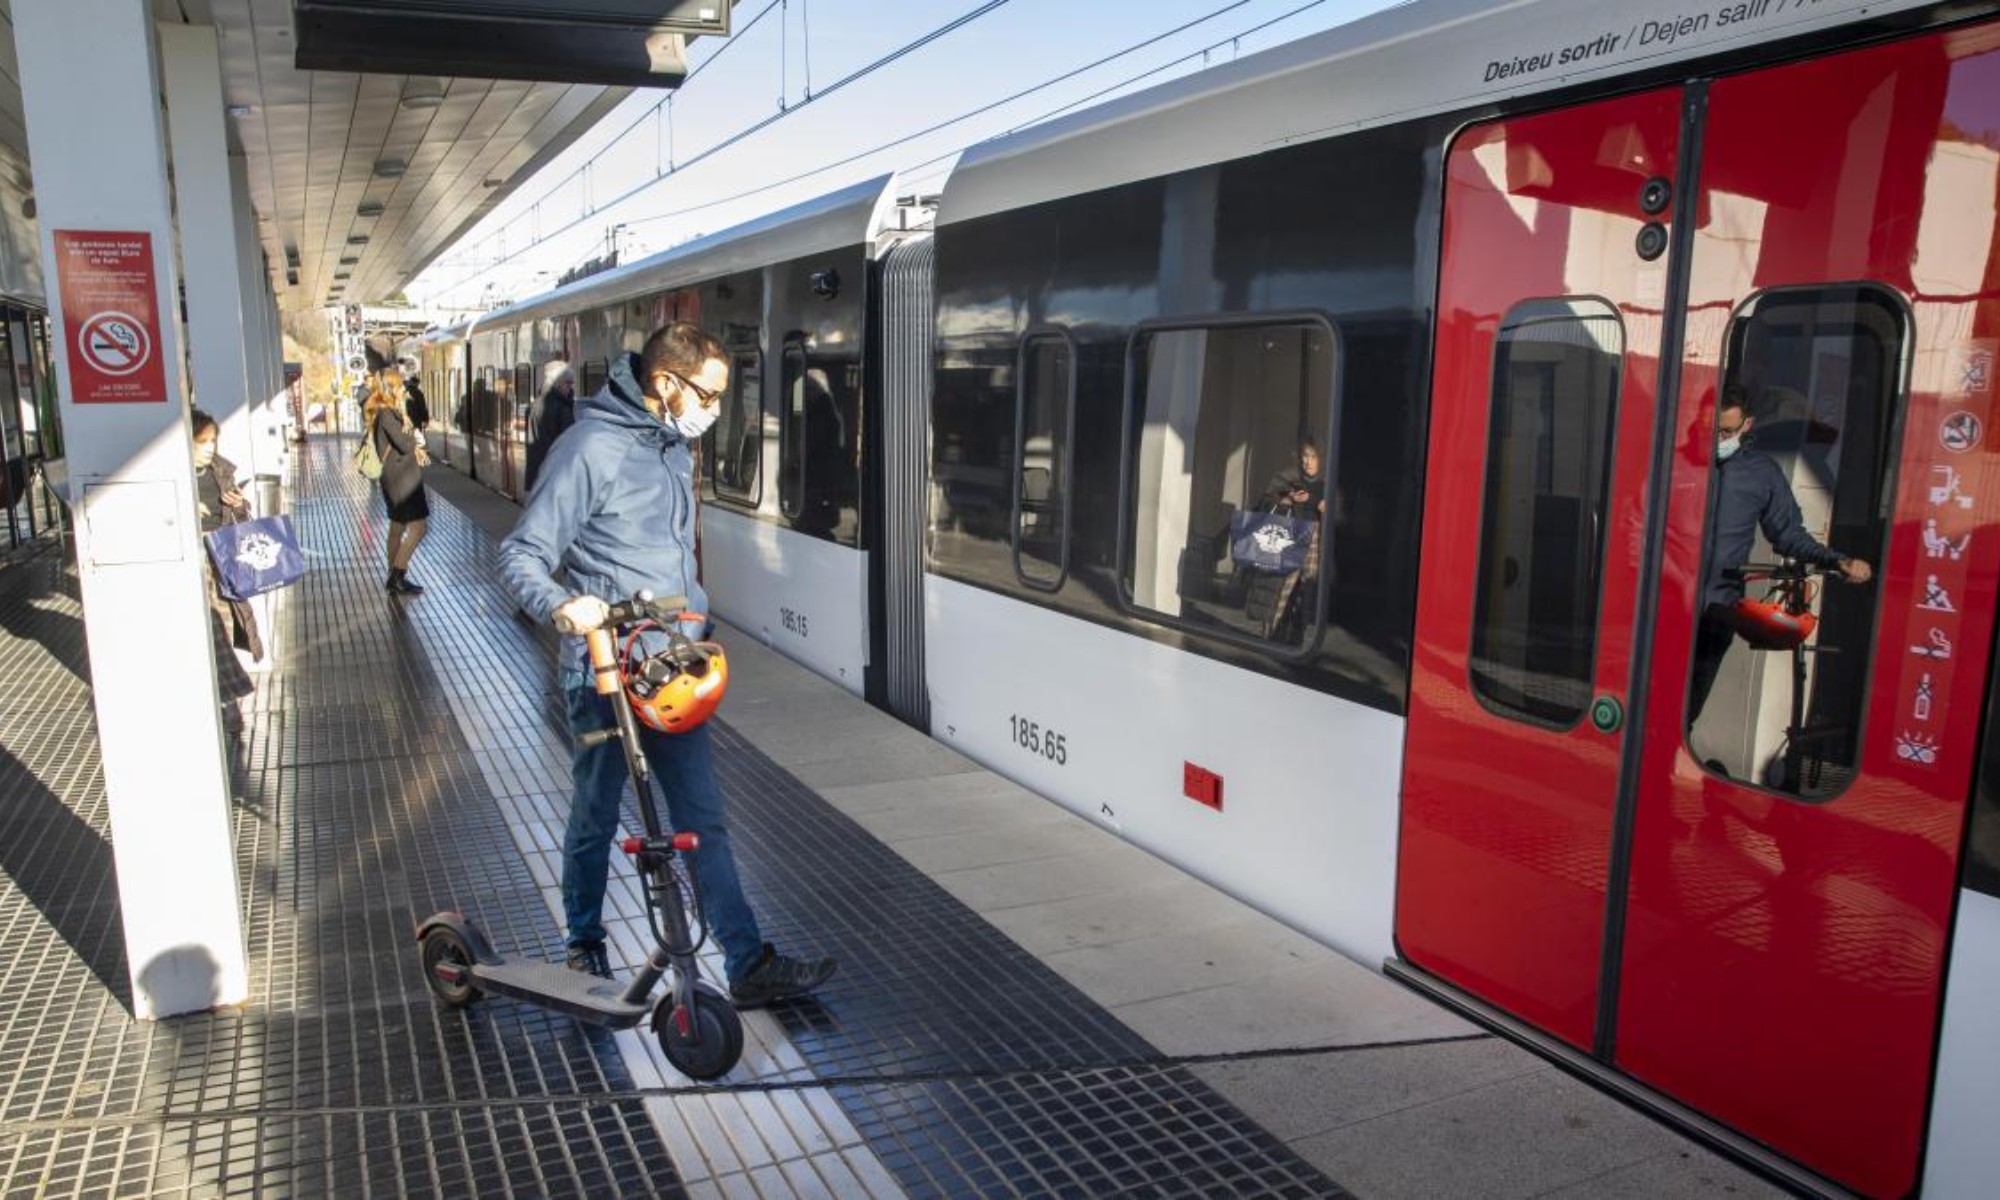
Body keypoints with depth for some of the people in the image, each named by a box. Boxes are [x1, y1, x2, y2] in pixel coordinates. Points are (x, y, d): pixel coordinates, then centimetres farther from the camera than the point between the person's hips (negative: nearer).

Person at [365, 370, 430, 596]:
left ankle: (395, 579, 21)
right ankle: (398, 577, -7)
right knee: (418, 527, -10)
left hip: (399, 477, 11)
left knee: (398, 528, 14)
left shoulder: (391, 412, 14)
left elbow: (405, 440, 17)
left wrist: (415, 447, -2)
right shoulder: (387, 414, -17)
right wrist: (416, 439, -3)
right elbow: (404, 444, -22)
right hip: (401, 478, -11)